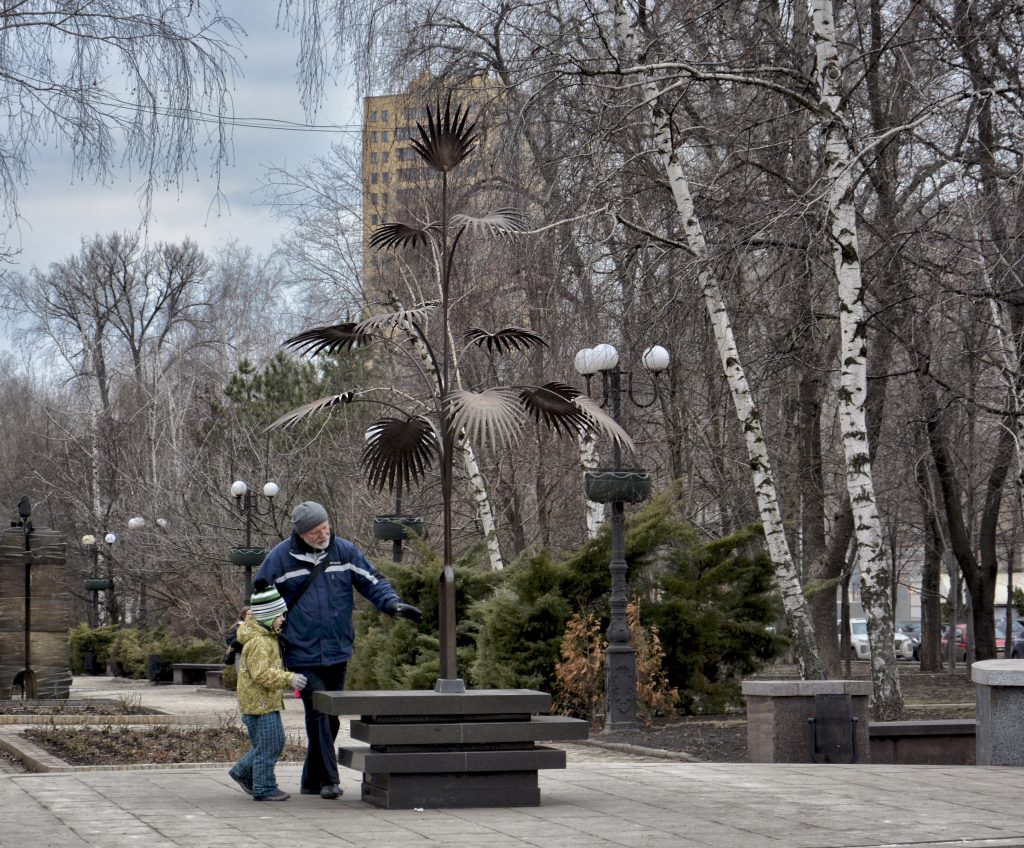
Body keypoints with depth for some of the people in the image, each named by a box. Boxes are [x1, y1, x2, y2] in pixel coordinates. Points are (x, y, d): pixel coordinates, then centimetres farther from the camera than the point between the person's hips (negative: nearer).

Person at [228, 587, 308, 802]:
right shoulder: (257, 642, -20)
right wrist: (289, 679, -34)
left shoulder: (267, 636, 12)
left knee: (276, 742, 16)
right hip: (259, 702, -10)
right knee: (267, 746, -5)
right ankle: (264, 788, 2)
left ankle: (242, 772, 27)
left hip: (268, 702, 10)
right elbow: (261, 674, -28)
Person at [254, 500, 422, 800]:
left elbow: (371, 581, 5)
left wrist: (393, 604, -12)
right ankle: (328, 779, -7)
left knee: (331, 718, 10)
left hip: (338, 652, 4)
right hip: (303, 653, -4)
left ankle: (312, 780, 21)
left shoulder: (345, 551, 3)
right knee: (318, 716, -12)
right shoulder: (281, 558, -4)